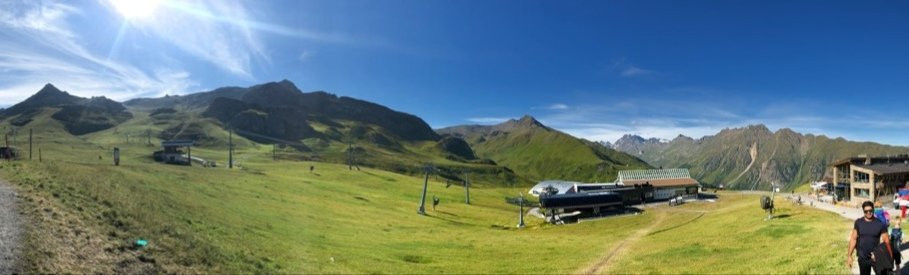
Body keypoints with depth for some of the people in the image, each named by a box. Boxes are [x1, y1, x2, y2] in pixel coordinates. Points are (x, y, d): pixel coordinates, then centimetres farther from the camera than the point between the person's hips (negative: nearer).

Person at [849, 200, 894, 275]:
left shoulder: (880, 224, -8)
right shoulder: (858, 223, -5)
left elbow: (886, 241, -4)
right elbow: (853, 239, -1)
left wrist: (890, 258, -6)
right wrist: (849, 256, -3)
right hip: (863, 258, 1)